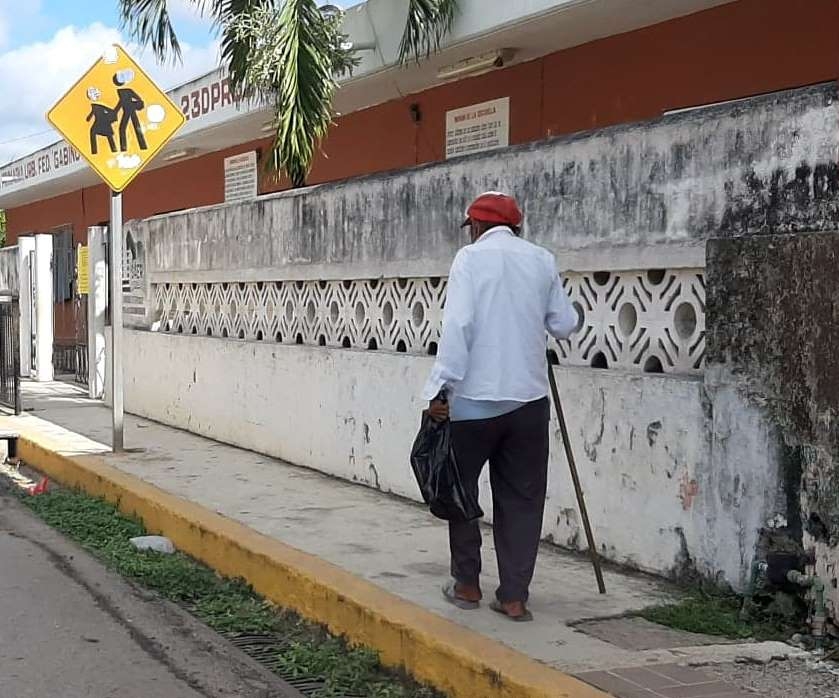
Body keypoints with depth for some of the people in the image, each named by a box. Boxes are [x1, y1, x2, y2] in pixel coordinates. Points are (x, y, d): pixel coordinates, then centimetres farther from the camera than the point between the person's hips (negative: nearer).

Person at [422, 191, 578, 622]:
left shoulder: (471, 257, -4)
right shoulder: (542, 260, 6)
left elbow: (457, 326, -15)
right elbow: (565, 325, 7)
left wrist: (440, 388, -15)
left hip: (474, 397, -3)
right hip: (528, 397, 3)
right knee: (522, 497, 9)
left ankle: (467, 584, 20)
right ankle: (514, 596, 9)